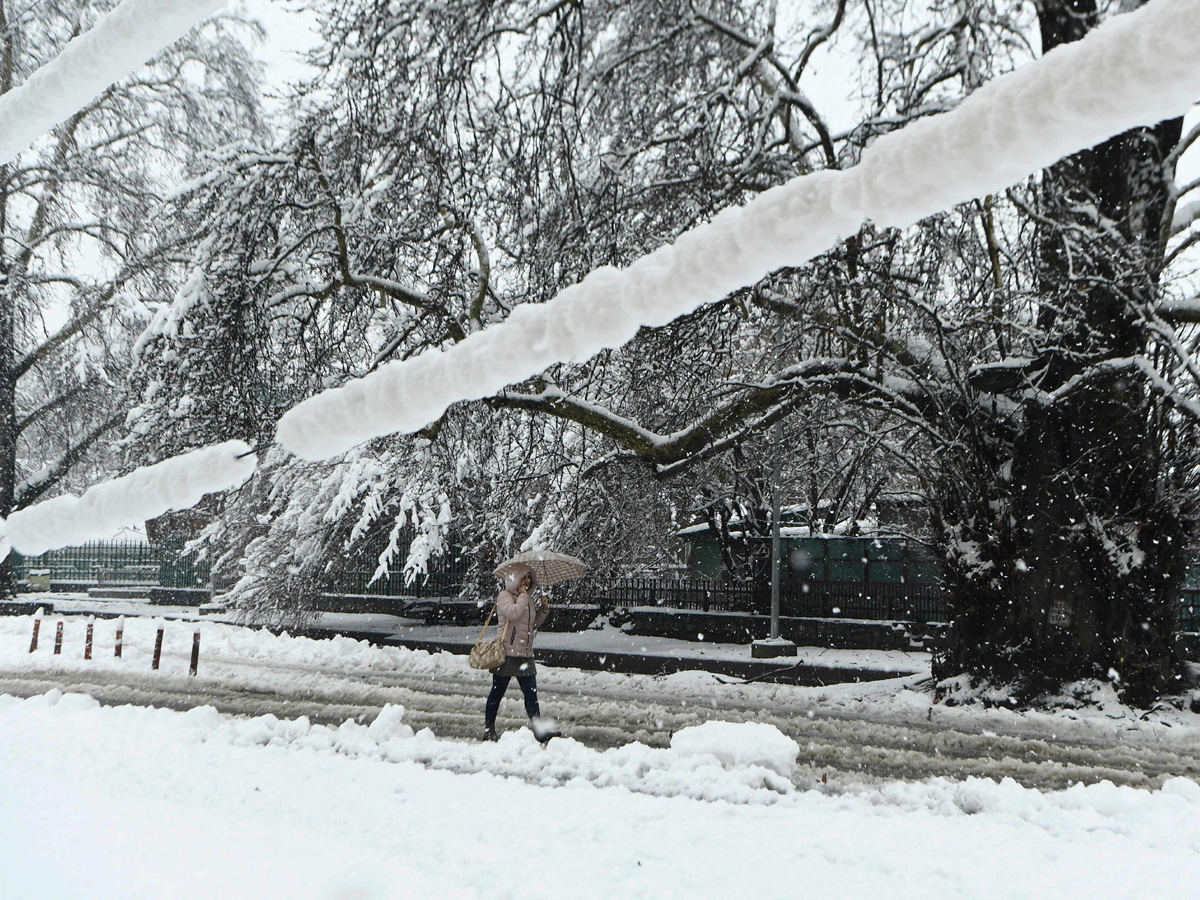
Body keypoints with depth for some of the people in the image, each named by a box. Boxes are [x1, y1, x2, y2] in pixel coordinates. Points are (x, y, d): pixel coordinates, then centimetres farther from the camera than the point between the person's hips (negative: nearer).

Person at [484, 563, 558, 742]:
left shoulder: (528, 599, 16)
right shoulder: (505, 596, -7)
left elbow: (535, 623, 22)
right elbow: (514, 613, -26)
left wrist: (544, 608, 8)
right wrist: (523, 595, -14)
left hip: (525, 654, 7)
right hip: (507, 652, -7)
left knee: (531, 693, 3)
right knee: (497, 692, 5)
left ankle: (539, 729, 2)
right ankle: (489, 728, 16)